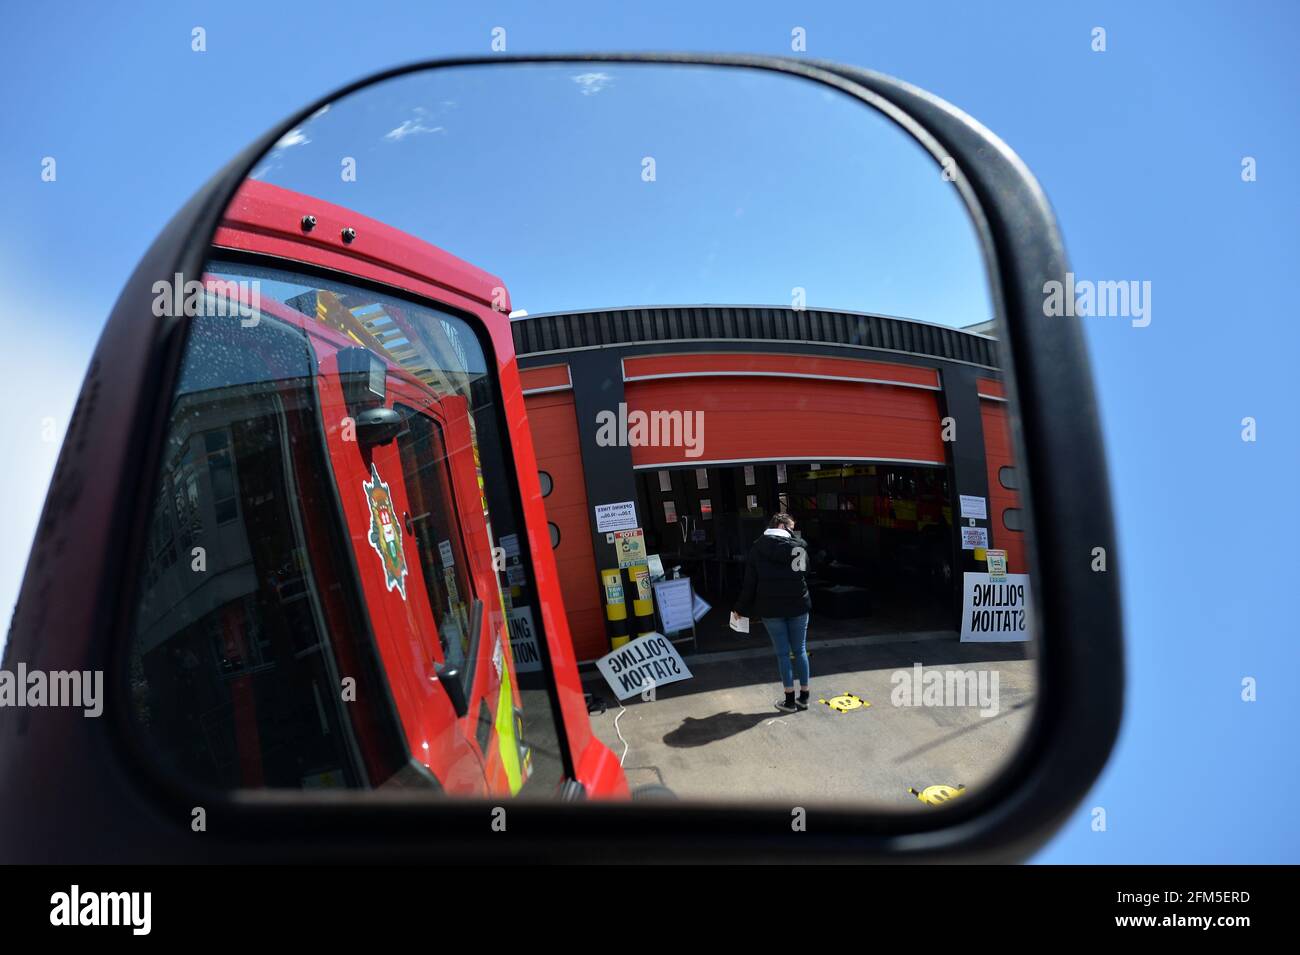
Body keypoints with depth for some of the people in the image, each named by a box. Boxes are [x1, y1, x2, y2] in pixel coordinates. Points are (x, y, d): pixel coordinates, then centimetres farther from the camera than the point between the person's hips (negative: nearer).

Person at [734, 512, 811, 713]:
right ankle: (804, 696, 19)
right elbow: (805, 574, -2)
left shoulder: (758, 548, -3)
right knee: (800, 651, 12)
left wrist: (742, 608, 5)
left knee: (782, 653, 7)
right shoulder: (799, 546, -2)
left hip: (771, 608, -1)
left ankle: (790, 700, 9)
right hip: (798, 606, 1)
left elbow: (749, 581, -3)